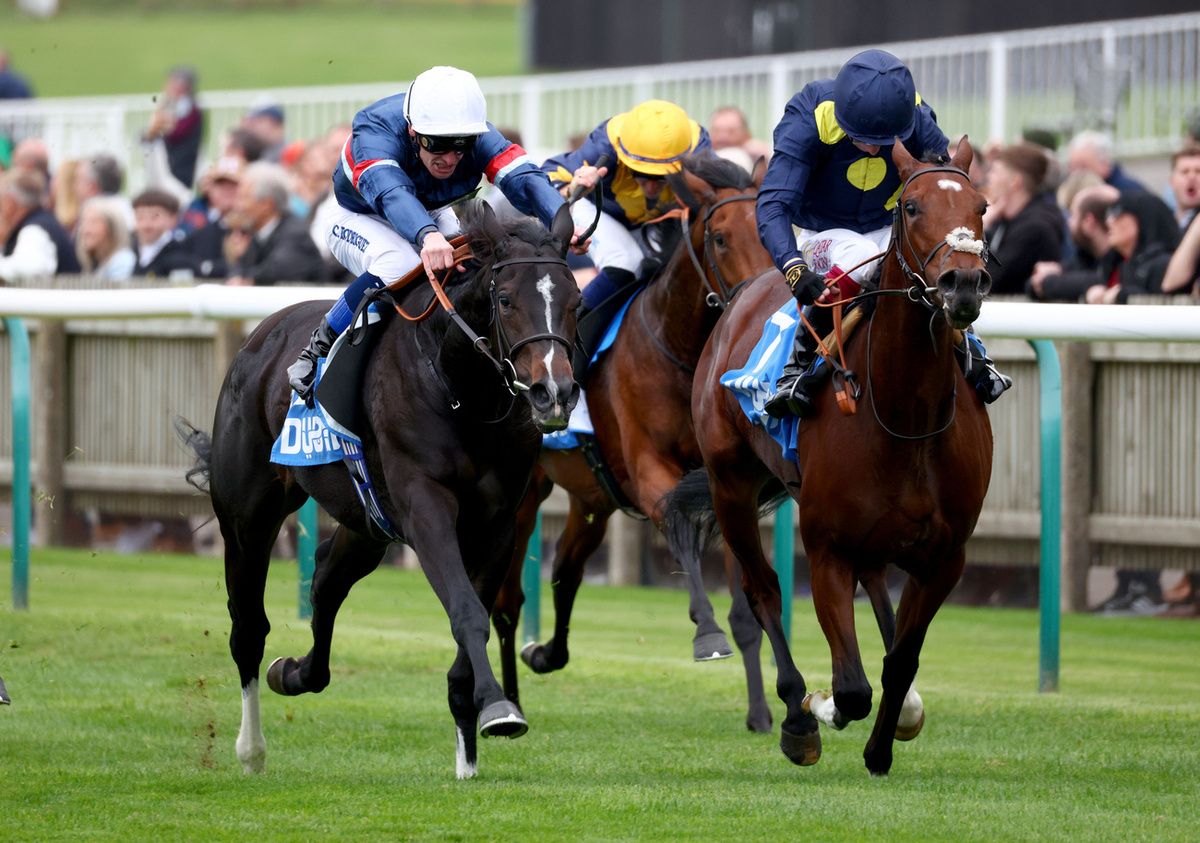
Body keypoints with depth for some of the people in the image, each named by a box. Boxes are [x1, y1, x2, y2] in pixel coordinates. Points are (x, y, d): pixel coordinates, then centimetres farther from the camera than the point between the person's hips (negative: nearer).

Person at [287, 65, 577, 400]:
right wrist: (428, 235, -79)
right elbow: (388, 191, -58)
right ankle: (320, 346, -20)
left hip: (432, 219, 4)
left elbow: (524, 179, -40)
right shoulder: (375, 132, -39)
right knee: (398, 264, -37)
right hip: (359, 221, -4)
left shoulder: (477, 137, -26)